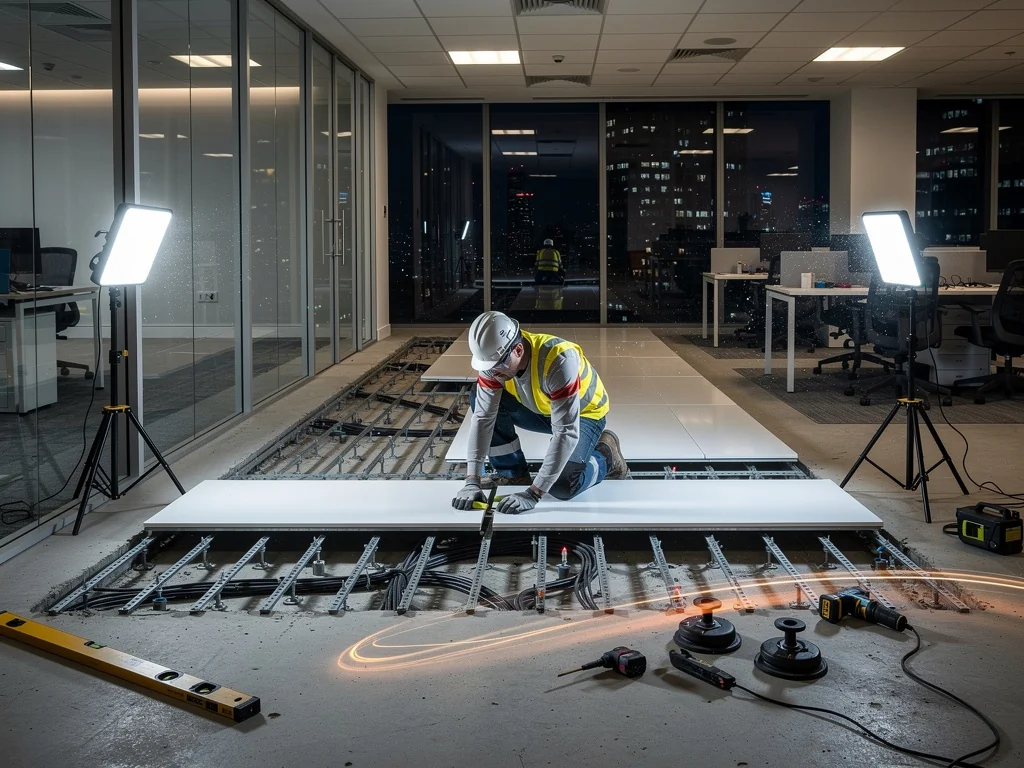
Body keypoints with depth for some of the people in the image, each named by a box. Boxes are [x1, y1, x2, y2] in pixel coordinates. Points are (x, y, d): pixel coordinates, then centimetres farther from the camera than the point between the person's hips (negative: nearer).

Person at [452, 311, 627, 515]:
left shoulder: (558, 360, -41)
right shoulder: (494, 356, -24)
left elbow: (566, 433, -41)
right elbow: (482, 418, -21)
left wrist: (533, 494, -43)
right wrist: (472, 481, -29)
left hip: (583, 413, -5)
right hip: (541, 408, 6)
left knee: (562, 486, -27)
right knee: (481, 401, -16)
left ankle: (605, 456, 6)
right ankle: (514, 474, 1)